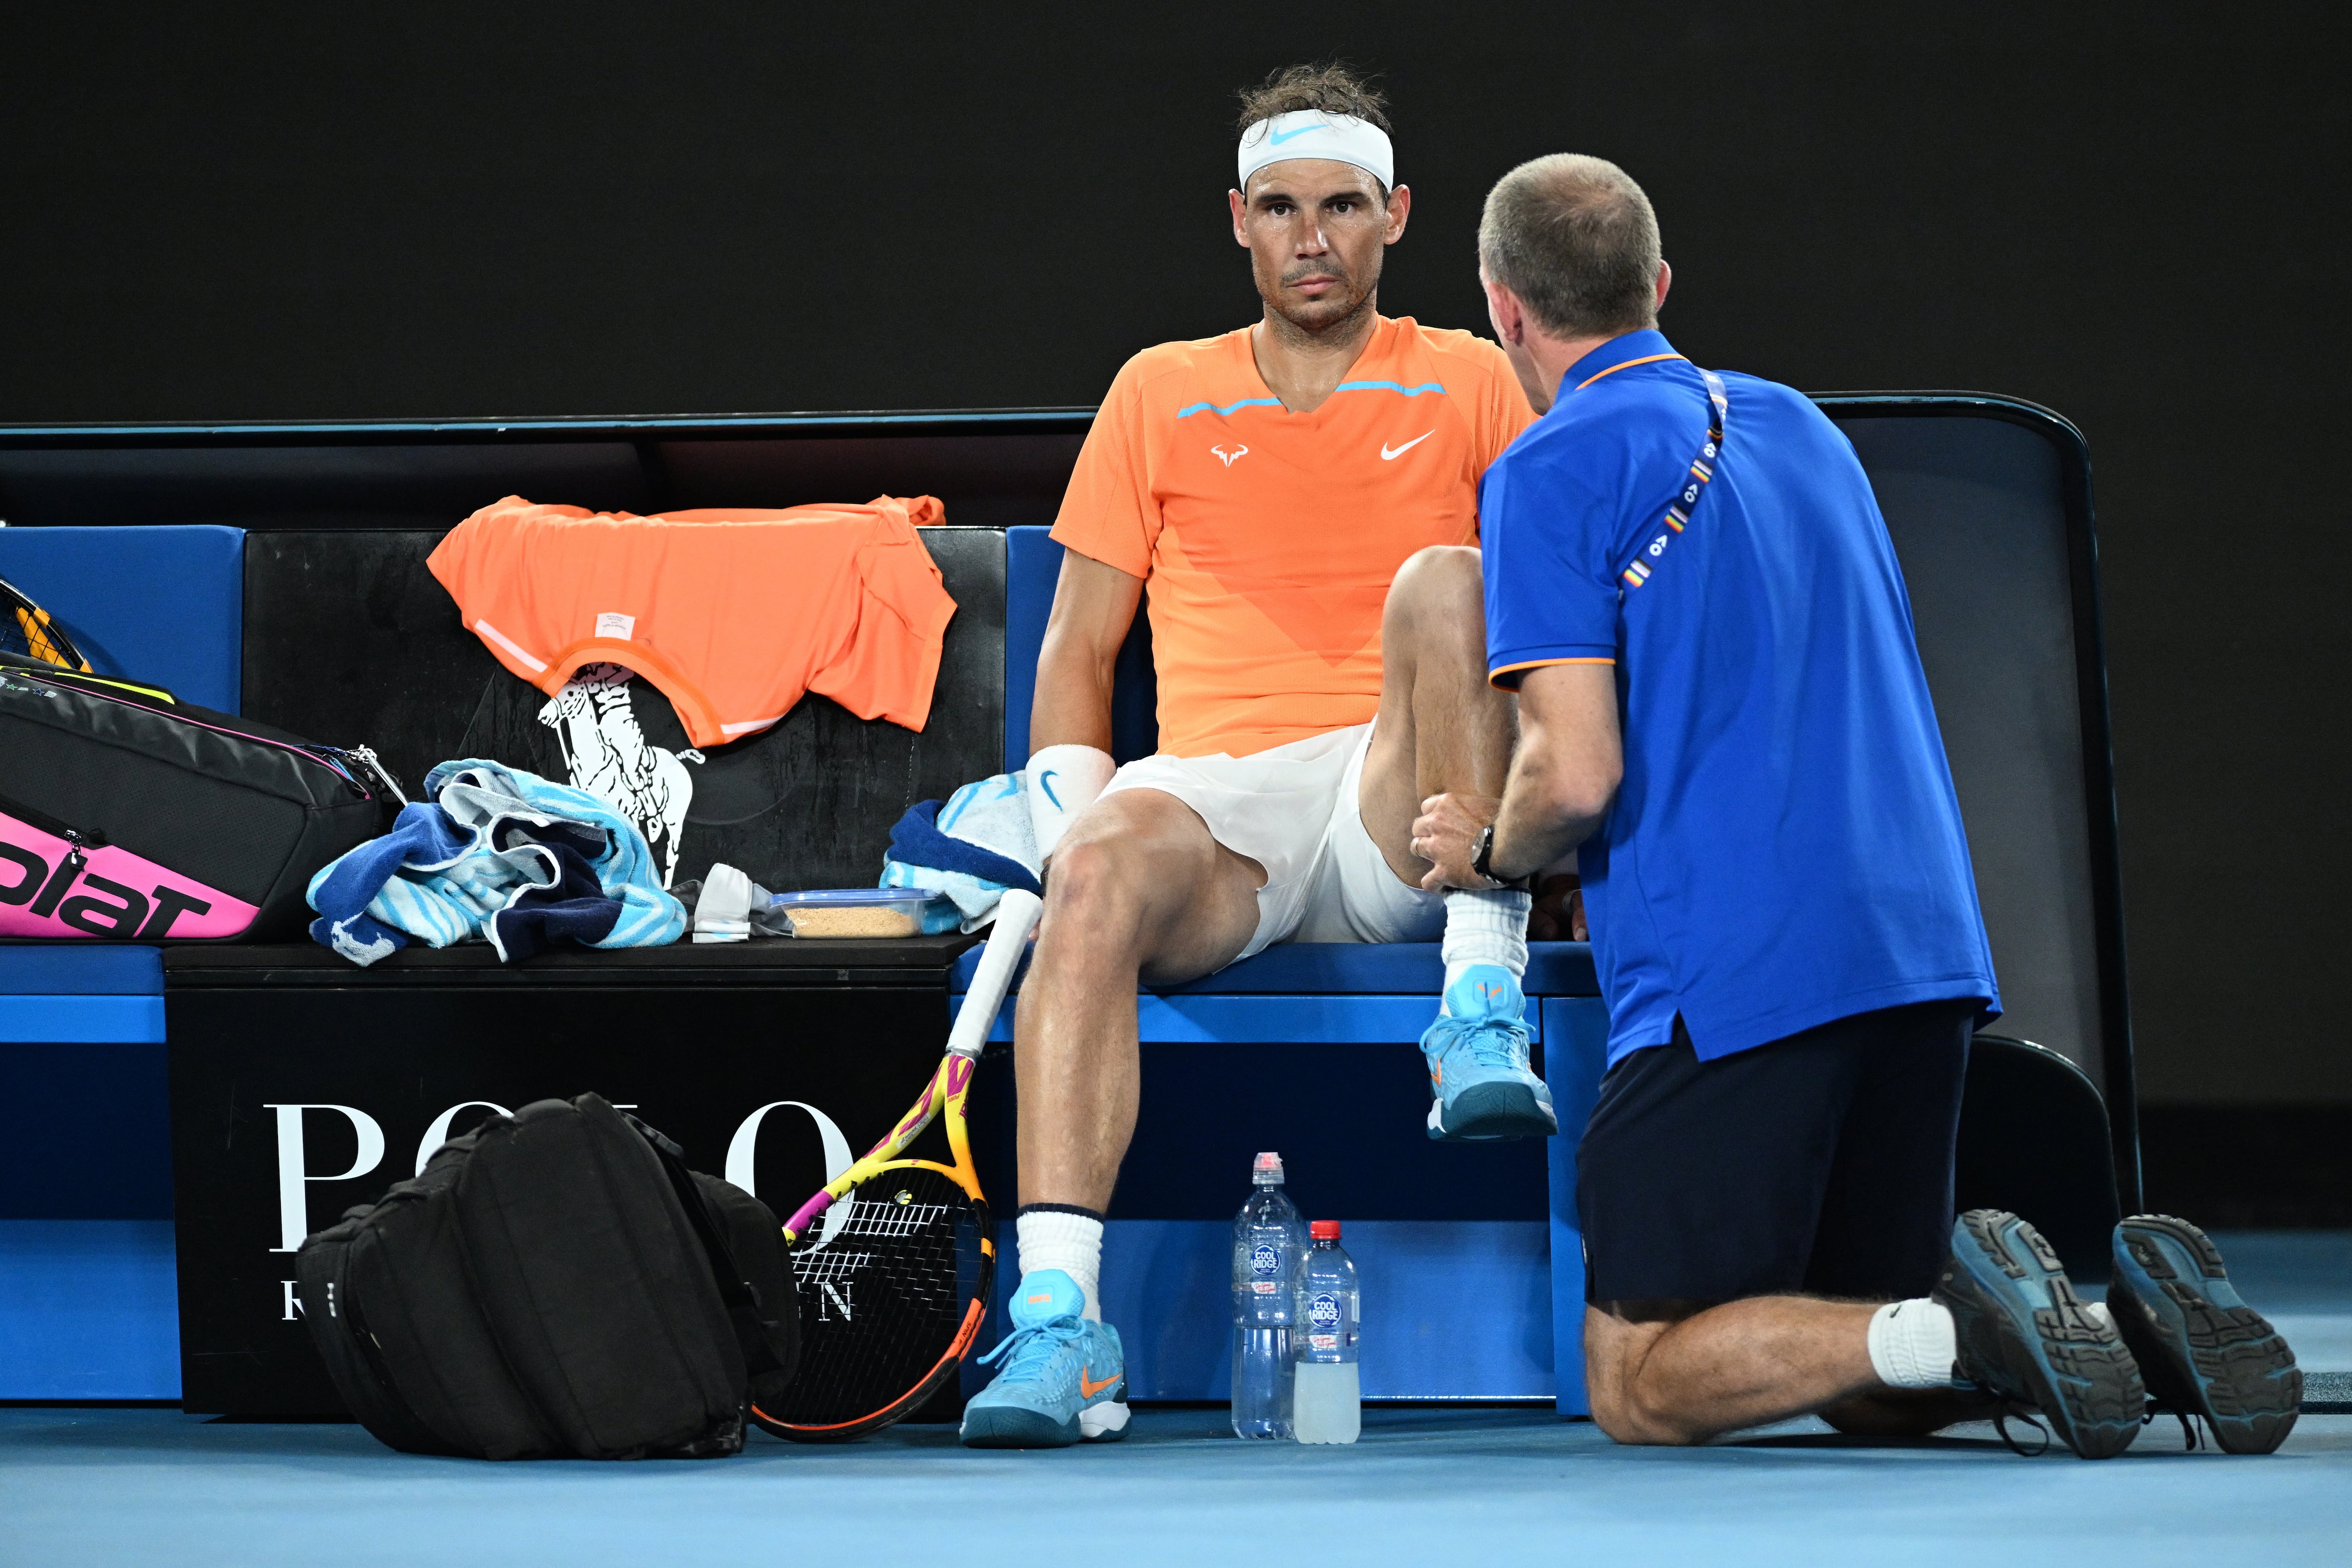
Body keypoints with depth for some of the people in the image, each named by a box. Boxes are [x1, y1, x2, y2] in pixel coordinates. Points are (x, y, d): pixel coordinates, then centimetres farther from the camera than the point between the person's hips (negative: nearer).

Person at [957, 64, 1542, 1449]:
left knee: (1444, 584, -30)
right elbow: (1075, 654, 19)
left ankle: (1482, 1006, -33)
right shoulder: (1163, 395, 21)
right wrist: (1078, 821, -1)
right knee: (1098, 877, -35)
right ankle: (1059, 1314, -45)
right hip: (1216, 797, 1)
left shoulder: (1471, 385, 17)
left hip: (1404, 815, -1)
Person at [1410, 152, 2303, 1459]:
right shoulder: (1798, 426, 20)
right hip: (1929, 949, 7)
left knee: (1643, 1385, 0)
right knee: (1864, 1384, 16)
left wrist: (1488, 851, 9)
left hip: (1729, 981, -7)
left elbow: (1577, 773, -12)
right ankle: (2129, 1309, -11)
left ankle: (1964, 1331, -24)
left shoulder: (1555, 471, -4)